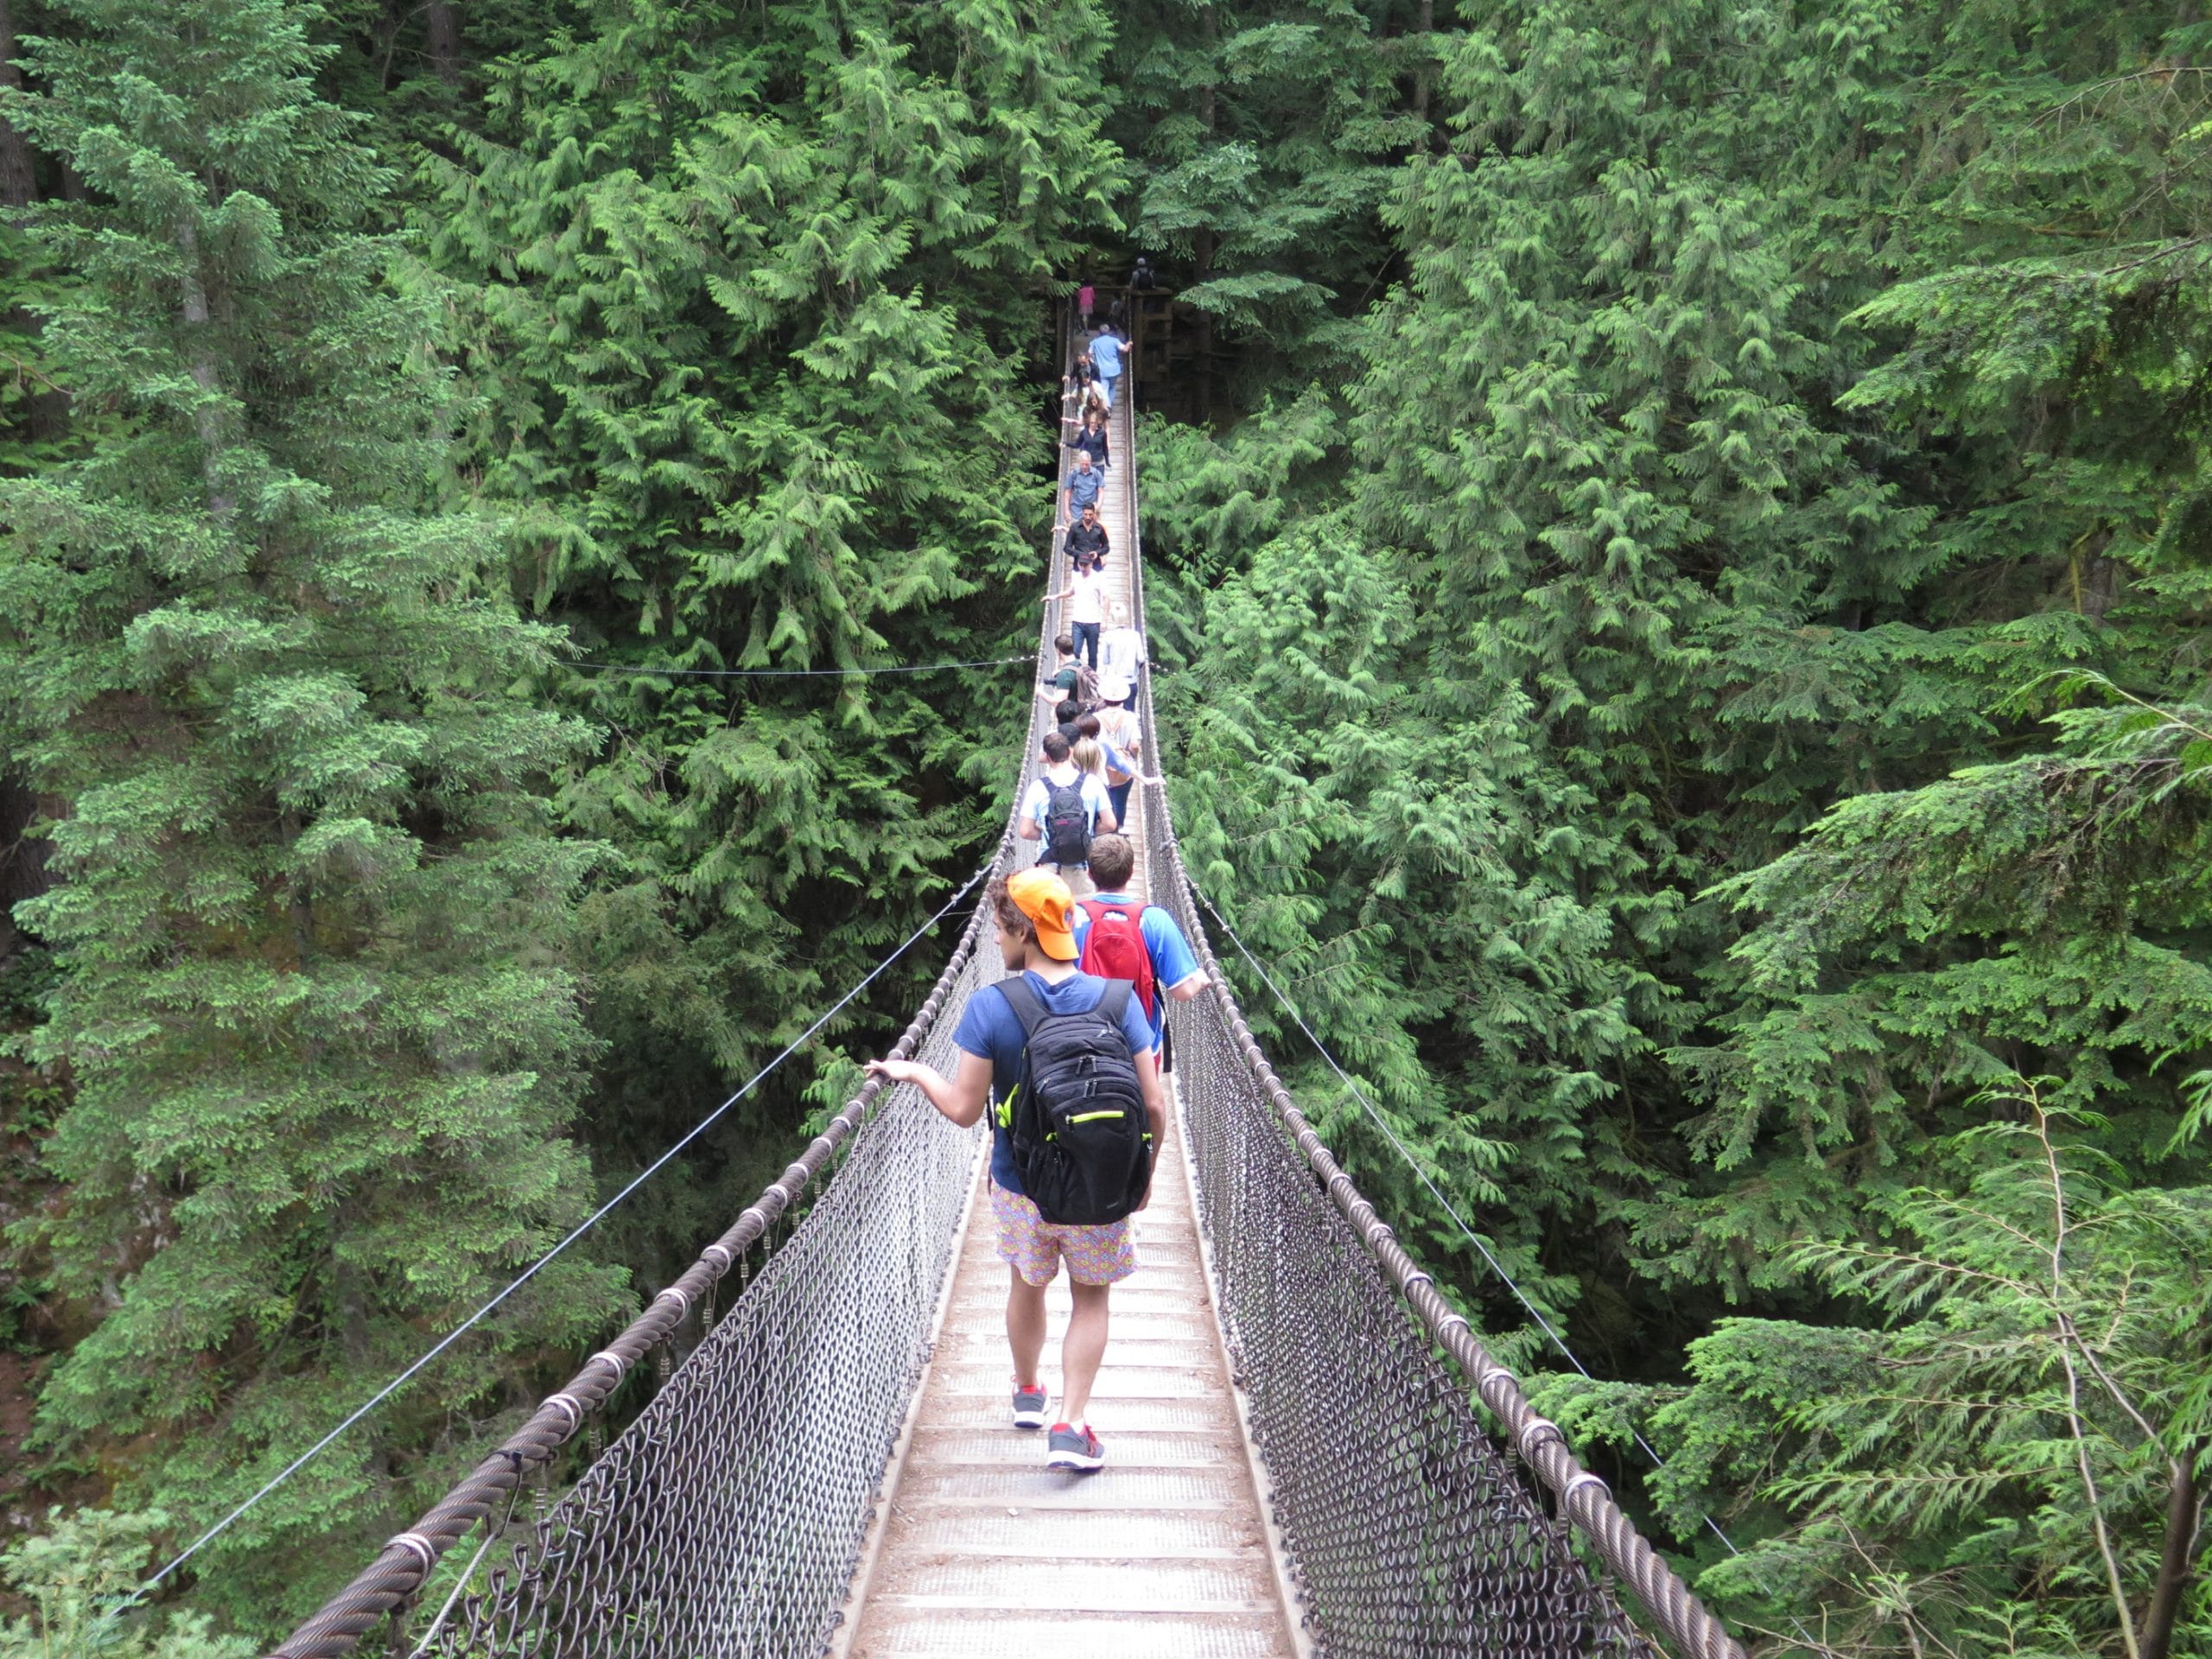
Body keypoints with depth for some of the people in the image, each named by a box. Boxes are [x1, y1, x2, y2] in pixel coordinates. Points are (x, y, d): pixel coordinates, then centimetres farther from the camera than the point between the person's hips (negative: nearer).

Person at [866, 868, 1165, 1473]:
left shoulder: (989, 1007, -16)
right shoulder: (1117, 1000, -12)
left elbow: (964, 1110, -13)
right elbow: (1153, 1106, -10)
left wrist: (915, 1072, 4)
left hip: (1020, 1188, 0)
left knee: (1027, 1286, 26)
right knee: (1091, 1299, 19)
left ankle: (1027, 1393, 47)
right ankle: (1069, 1427, 10)